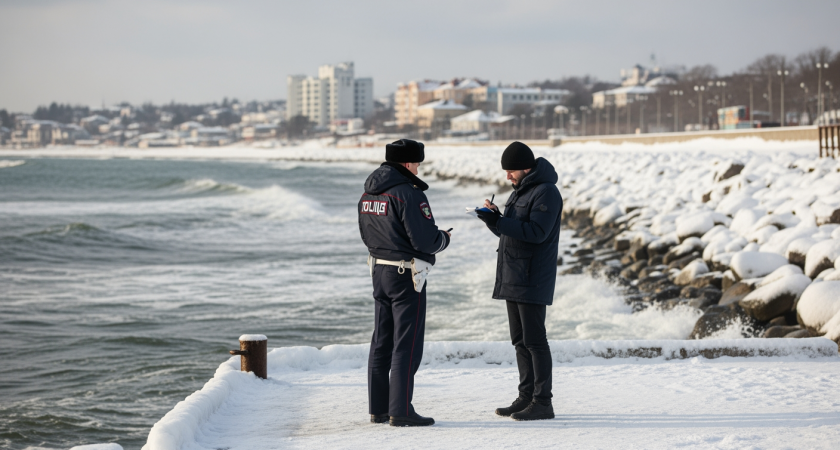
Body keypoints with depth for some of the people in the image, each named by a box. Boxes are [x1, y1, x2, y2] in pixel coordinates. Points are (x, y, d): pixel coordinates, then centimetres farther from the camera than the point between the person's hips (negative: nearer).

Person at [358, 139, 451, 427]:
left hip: (379, 270, 8)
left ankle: (379, 408, 18)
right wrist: (444, 239, -1)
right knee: (407, 344, -4)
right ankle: (401, 411, -4)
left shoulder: (368, 194, 9)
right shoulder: (408, 194, -18)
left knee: (382, 341, 13)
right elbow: (425, 240, -20)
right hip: (406, 276, -8)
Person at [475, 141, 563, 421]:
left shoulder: (546, 192, -12)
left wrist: (498, 221, -25)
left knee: (534, 340, -8)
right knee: (520, 341, 12)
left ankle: (542, 403, -5)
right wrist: (493, 218, 0)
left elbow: (536, 232, -22)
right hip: (512, 279, 10)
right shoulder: (520, 191, 18)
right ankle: (526, 398, 18)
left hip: (532, 281, -10)